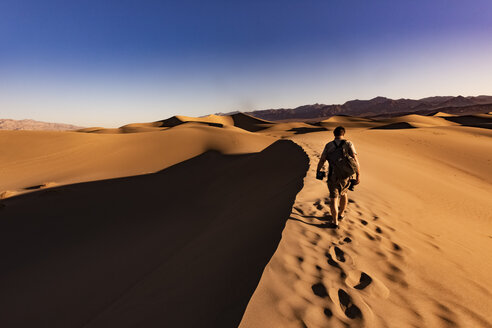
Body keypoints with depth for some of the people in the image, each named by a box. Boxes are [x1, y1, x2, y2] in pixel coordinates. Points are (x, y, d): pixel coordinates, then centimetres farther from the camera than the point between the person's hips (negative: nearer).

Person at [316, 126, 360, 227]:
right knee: (343, 192, 27)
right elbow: (355, 159, -14)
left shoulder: (329, 145, -2)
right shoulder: (348, 144, -4)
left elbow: (322, 160, -2)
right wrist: (358, 175, -15)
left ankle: (335, 222, 5)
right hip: (345, 176, 2)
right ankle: (341, 214, 40)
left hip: (333, 176, -1)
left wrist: (318, 171, 15)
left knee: (333, 198, 6)